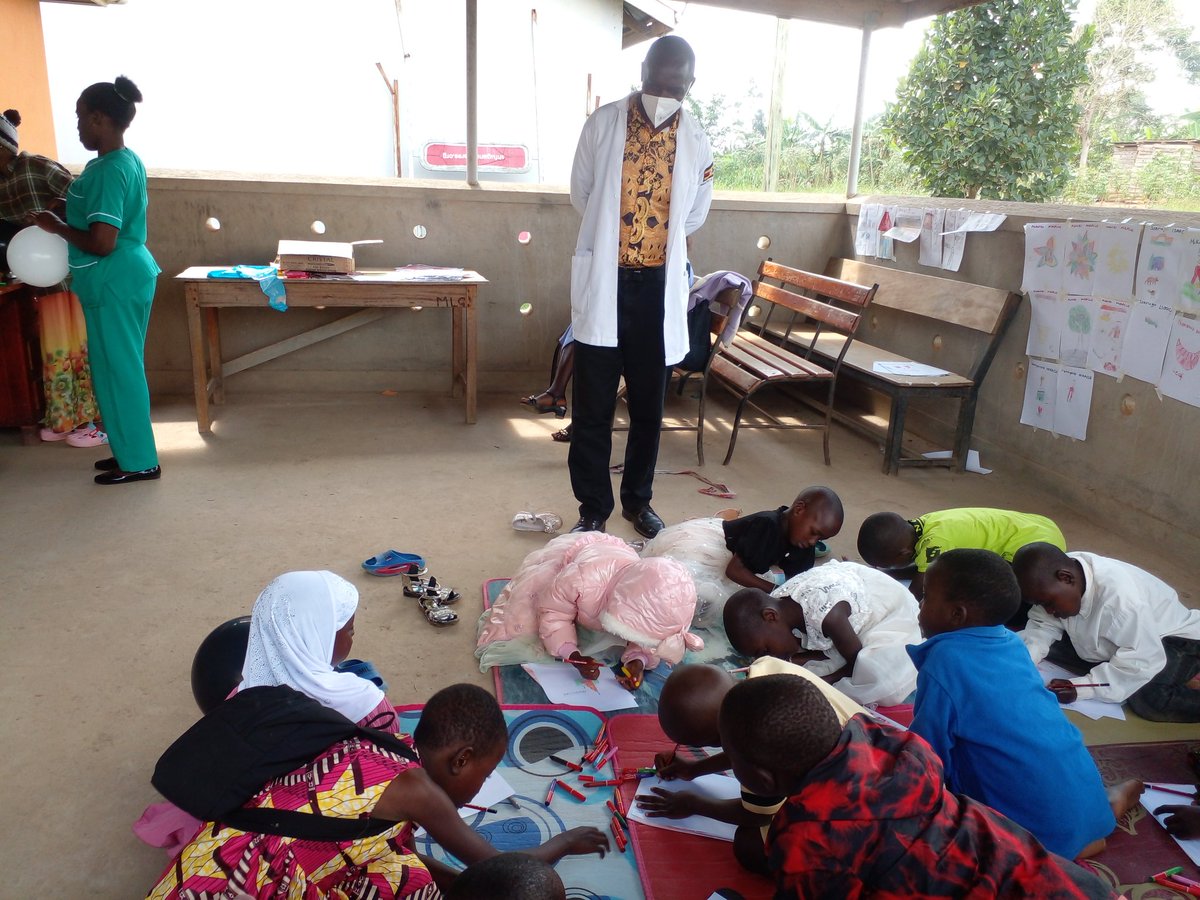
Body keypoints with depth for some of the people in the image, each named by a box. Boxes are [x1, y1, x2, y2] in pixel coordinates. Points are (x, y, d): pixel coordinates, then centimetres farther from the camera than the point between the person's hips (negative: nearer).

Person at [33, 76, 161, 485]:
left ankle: (139, 461, 9)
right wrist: (68, 224, 14)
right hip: (130, 273, 10)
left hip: (114, 281, -10)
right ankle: (131, 451, 26)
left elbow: (102, 243, -25)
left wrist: (57, 226, -10)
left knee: (117, 370, -1)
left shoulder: (107, 170, -20)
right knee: (123, 367, 16)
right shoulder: (127, 160, 11)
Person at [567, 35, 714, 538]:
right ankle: (593, 507, 16)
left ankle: (638, 500, 27)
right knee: (593, 404, 2)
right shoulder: (602, 124, -2)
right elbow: (581, 195, 8)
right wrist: (613, 236, 12)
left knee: (648, 403, 10)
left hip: (659, 285, 2)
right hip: (604, 280, -1)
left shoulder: (695, 141, 3)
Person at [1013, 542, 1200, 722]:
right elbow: (1043, 626, -7)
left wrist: (1081, 687, -36)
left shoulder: (1119, 596, -38)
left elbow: (1142, 661, -34)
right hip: (1117, 644, 8)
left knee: (1149, 698, -32)